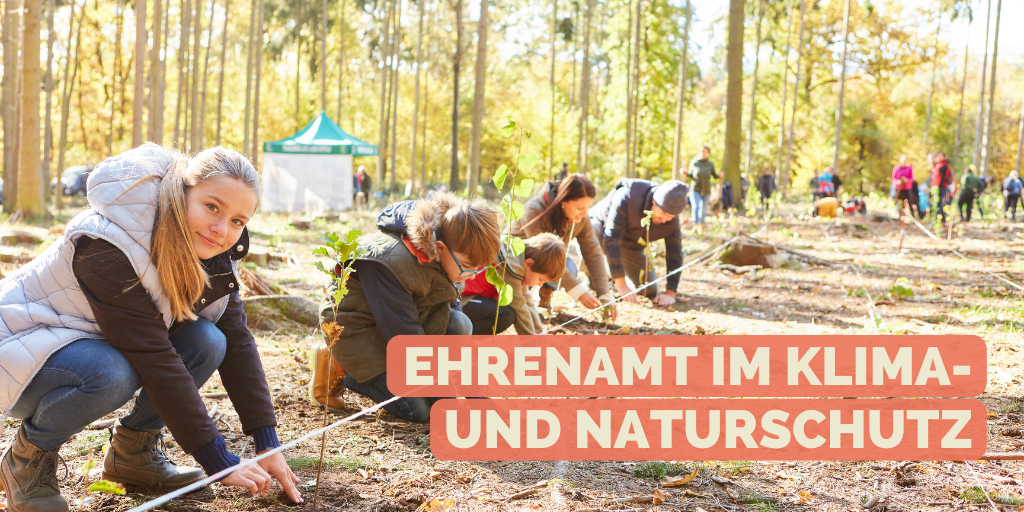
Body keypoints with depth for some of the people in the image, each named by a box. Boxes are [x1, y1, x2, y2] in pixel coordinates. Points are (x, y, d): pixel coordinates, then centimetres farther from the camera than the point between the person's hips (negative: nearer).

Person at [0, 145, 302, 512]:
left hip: (101, 346, 7)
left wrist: (268, 444, -15)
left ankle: (132, 450, 2)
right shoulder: (108, 244, -33)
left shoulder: (212, 253, -9)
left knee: (207, 342, -18)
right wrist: (219, 462, -32)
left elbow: (237, 341, -8)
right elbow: (153, 357, -34)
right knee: (112, 375, -38)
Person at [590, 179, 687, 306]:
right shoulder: (626, 197, -39)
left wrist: (670, 293, -29)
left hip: (631, 246, 5)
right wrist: (621, 285, -43)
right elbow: (611, 239, -41)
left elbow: (675, 255, -17)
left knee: (649, 292, -3)